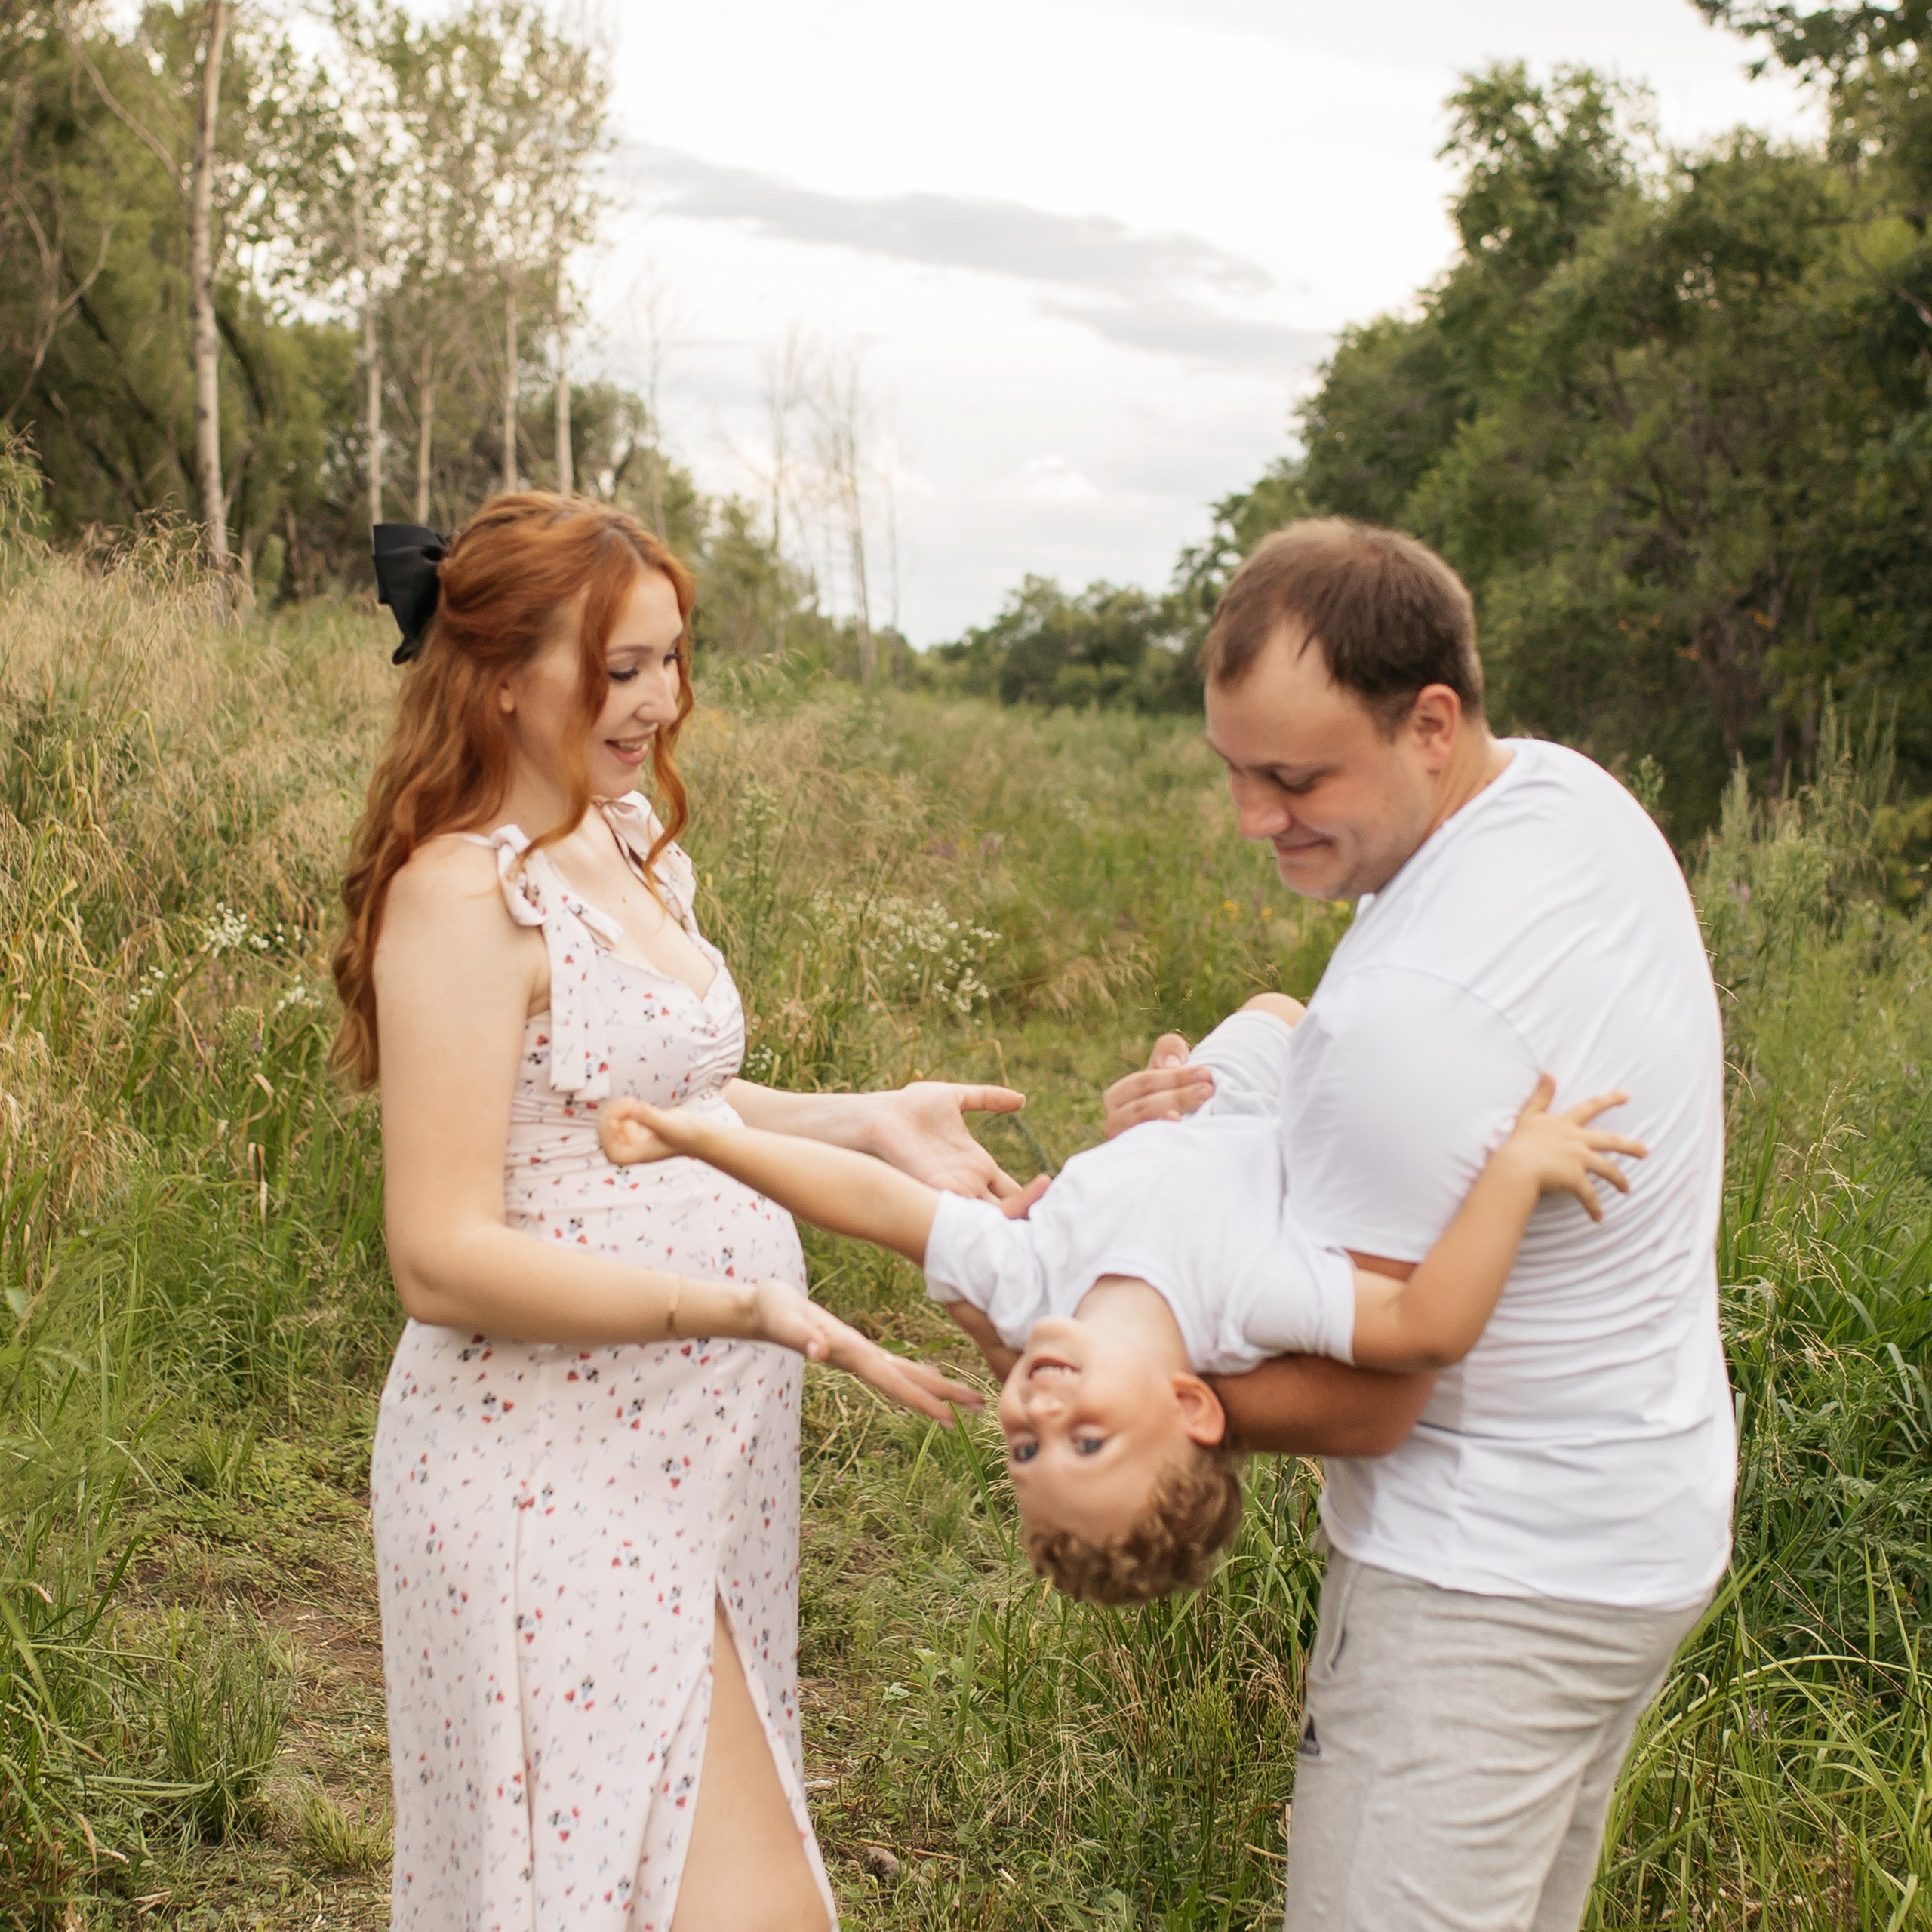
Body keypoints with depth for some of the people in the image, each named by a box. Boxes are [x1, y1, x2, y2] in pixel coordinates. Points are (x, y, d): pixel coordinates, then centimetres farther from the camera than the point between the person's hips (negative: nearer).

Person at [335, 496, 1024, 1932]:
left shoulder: (632, 843, 9)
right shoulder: (466, 894, -18)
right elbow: (445, 1259, -21)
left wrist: (866, 1120, 7)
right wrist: (741, 1305, -27)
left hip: (686, 1442, 9)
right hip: (564, 1475, -9)